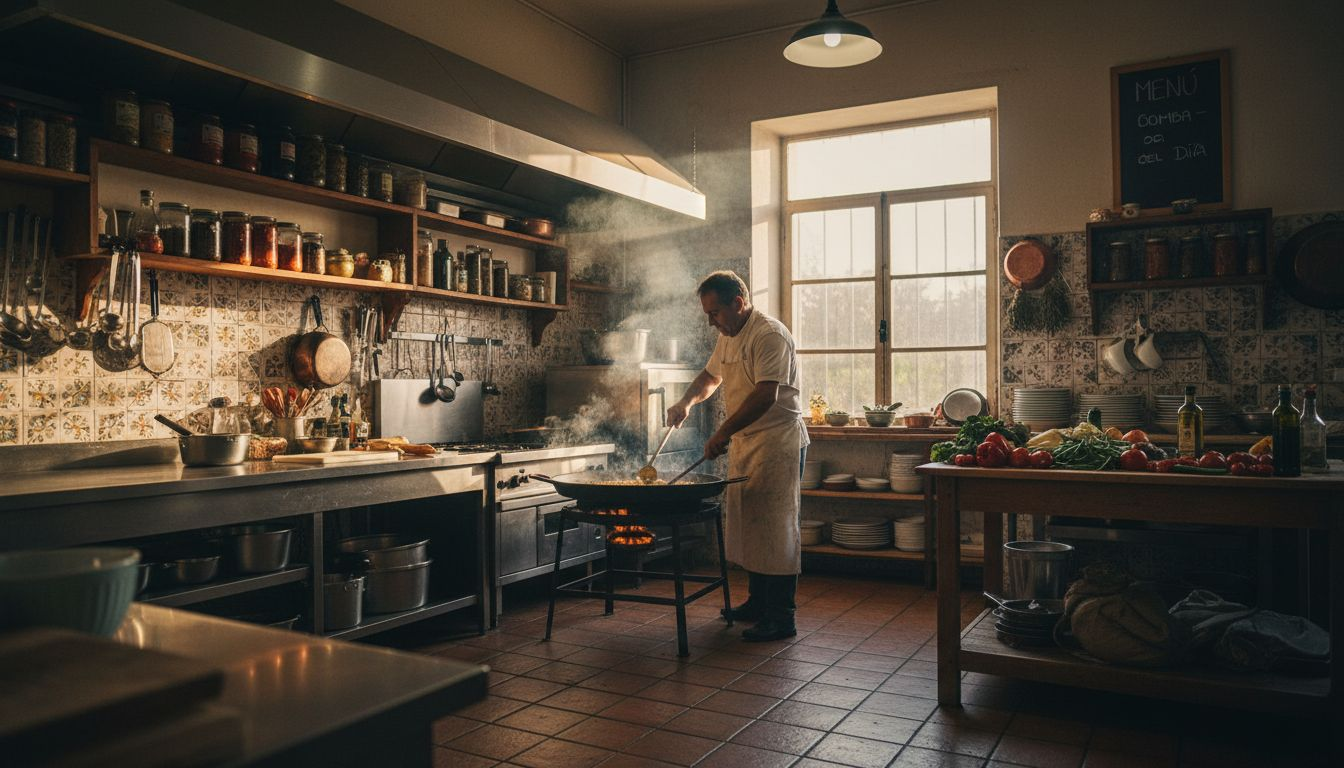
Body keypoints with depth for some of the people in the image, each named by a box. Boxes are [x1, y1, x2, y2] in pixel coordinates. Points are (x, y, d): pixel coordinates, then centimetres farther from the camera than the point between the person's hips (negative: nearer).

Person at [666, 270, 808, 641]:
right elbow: (711, 375, 29)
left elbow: (766, 395, -27)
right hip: (743, 444, 10)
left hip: (777, 443, -9)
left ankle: (781, 618, 1)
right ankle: (757, 602, 27)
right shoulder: (728, 337, 14)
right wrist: (687, 401, 10)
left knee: (774, 529, -6)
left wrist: (723, 433, -28)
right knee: (746, 524, 14)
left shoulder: (769, 334, -17)